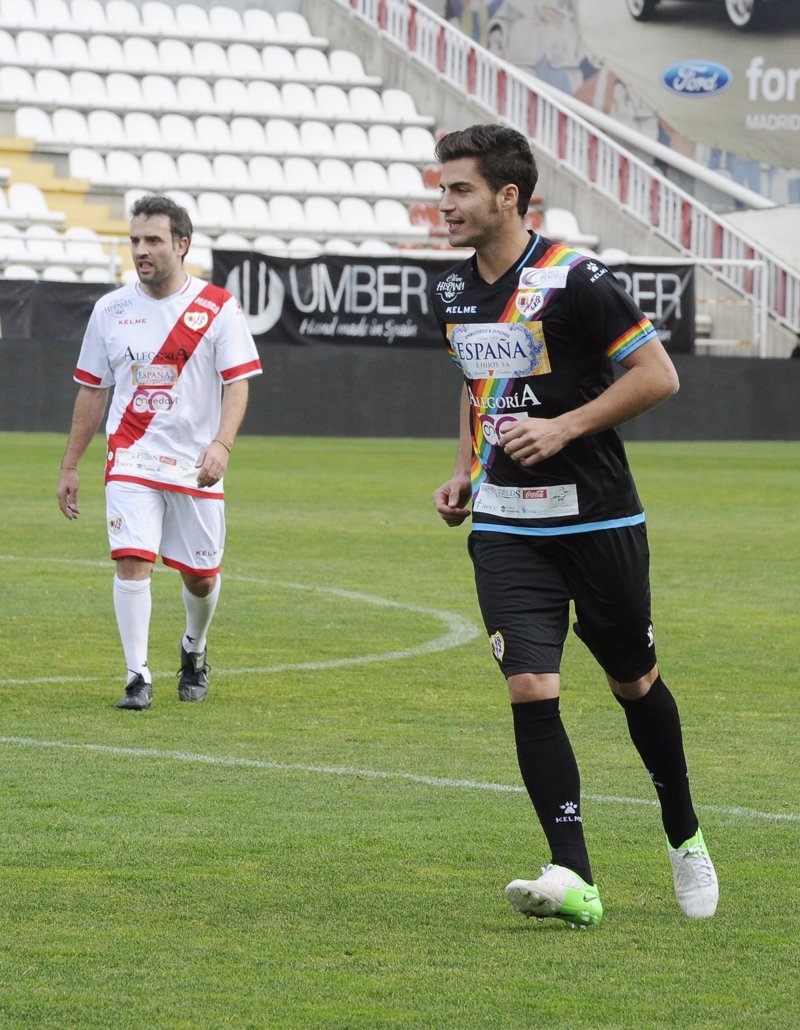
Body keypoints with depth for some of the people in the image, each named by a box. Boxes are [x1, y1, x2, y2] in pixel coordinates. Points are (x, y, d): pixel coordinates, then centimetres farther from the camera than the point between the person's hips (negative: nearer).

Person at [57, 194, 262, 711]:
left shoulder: (217, 308, -3)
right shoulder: (110, 310, 5)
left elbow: (238, 382, -7)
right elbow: (93, 391, 12)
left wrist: (222, 444, -24)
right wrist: (70, 467, 11)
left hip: (196, 465, -1)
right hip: (131, 459, 1)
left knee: (201, 575, 7)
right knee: (132, 561, -15)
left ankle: (194, 650, 37)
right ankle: (138, 677, -8)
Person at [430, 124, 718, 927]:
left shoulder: (574, 280, -14)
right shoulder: (451, 294, 7)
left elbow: (658, 375, -13)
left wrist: (564, 427, -20)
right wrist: (466, 470, 11)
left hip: (599, 521, -4)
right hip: (505, 526, 4)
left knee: (635, 683, 11)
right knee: (530, 688, -12)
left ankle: (684, 837, 35)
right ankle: (573, 880, -15)